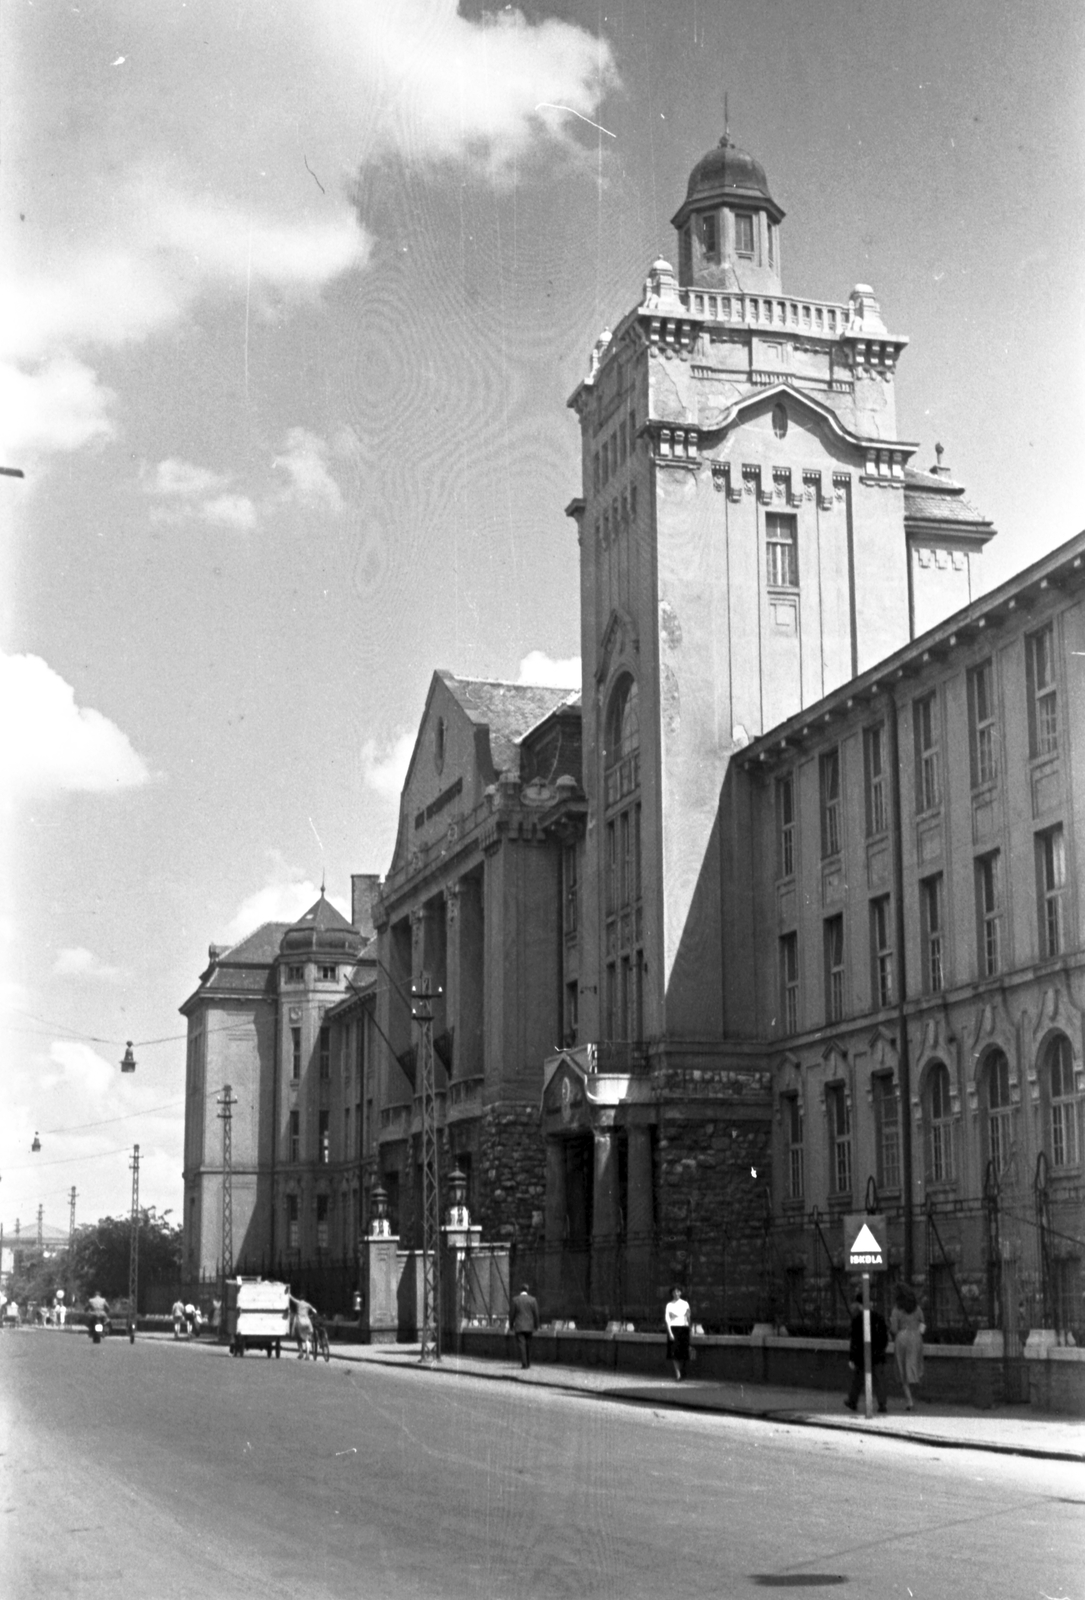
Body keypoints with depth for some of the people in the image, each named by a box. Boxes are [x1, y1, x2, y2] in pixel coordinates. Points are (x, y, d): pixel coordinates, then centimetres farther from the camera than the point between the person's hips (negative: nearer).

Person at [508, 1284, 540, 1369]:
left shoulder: (515, 1299, -4)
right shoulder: (533, 1300, -1)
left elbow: (511, 1313, -2)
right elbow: (536, 1313, -1)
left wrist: (511, 1326, 7)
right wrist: (536, 1326, 9)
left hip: (519, 1327, -2)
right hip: (529, 1326, 2)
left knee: (522, 1345, -4)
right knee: (528, 1345, 14)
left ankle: (524, 1363, -14)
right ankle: (528, 1363, 19)